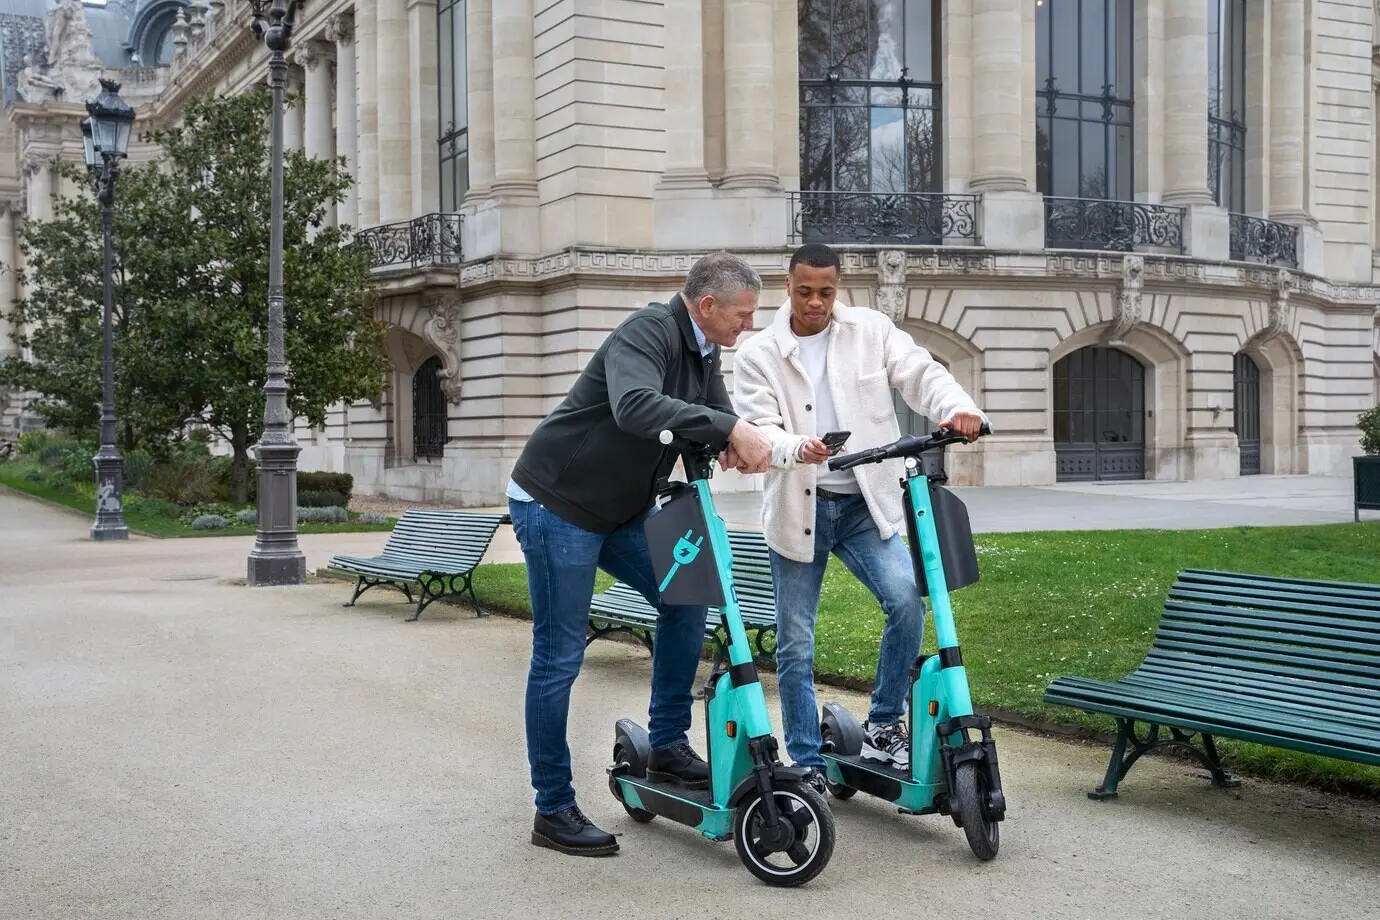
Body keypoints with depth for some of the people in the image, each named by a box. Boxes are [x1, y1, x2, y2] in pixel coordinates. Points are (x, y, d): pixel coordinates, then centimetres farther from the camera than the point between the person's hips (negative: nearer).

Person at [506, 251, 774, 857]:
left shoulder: (704, 352, 6)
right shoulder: (648, 332, -23)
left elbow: (721, 421, 4)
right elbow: (634, 407, -42)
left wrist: (743, 443, -20)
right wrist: (729, 428, -45)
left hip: (621, 508, 9)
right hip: (557, 504, -9)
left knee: (685, 598, 3)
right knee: (559, 657, -3)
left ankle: (667, 748, 14)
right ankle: (553, 811, 7)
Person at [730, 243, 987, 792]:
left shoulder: (872, 330, 4)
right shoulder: (758, 355, -1)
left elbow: (920, 373, -7)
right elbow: (758, 428, -11)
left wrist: (958, 409, -28)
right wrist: (796, 447, -33)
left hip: (865, 504, 1)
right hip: (798, 509, 0)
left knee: (907, 601, -21)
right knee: (795, 645, 3)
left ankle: (883, 725, 0)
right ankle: (807, 763, 18)